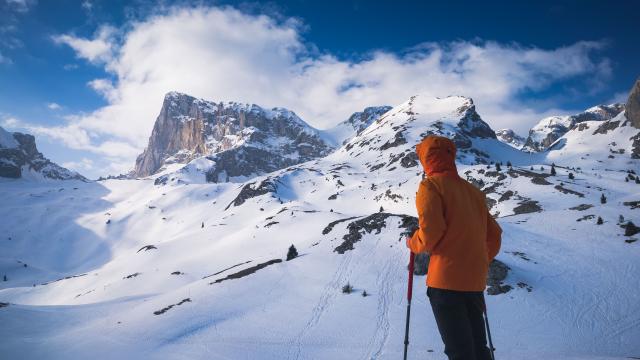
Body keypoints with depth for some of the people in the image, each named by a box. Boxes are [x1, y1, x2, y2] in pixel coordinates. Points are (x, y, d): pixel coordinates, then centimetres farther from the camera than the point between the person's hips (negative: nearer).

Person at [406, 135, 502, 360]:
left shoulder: (431, 185, -5)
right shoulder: (473, 191, 15)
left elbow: (431, 230, -17)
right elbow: (493, 235, 18)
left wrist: (414, 244, 2)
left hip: (446, 279, -6)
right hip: (475, 280, 7)